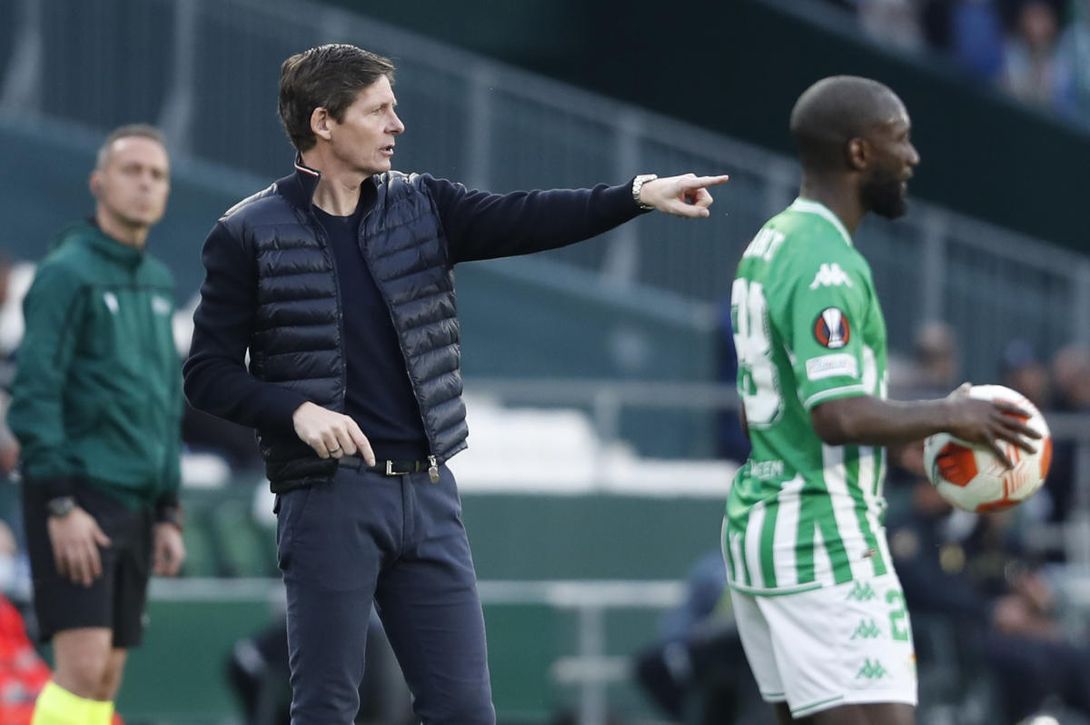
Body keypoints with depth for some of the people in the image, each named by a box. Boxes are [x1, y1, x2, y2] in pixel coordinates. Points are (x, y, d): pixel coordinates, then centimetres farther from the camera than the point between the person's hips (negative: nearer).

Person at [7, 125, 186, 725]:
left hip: (134, 504, 7)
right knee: (84, 667, -16)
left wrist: (168, 515, 16)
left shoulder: (158, 282, 16)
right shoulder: (67, 272, -7)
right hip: (76, 499, -7)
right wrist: (61, 506, -19)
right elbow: (34, 396, -13)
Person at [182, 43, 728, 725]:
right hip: (329, 496, -5)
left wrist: (637, 195, -16)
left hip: (428, 495, 5)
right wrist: (297, 410, -18)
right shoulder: (249, 237, -2)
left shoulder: (421, 207, 10)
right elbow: (209, 373, -2)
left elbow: (522, 220, -3)